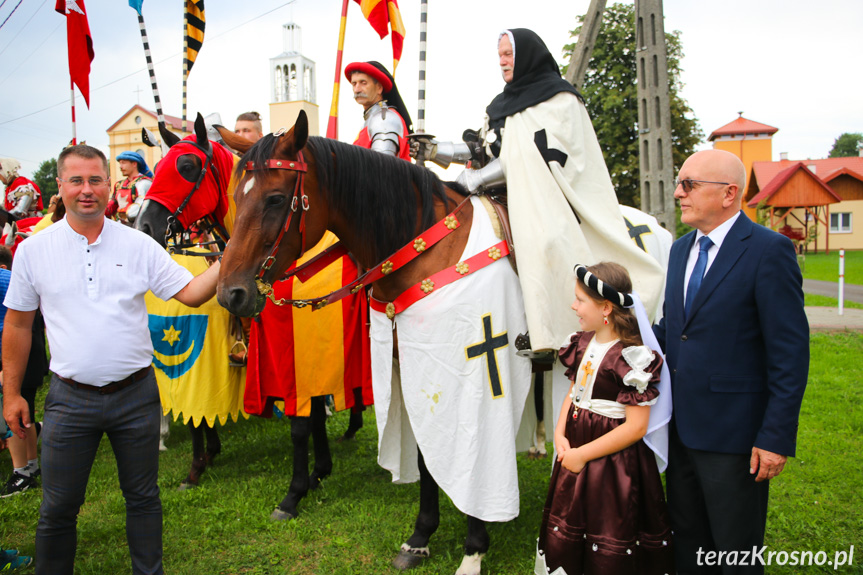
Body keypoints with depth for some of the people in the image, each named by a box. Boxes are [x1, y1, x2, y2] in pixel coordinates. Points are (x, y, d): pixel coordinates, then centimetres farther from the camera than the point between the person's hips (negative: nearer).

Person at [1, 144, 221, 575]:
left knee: (143, 498, 15)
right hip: (70, 398, 0)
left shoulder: (138, 244, -2)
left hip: (136, 394, 1)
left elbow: (192, 293, -4)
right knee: (58, 507, 12)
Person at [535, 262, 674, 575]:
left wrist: (583, 454, -19)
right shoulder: (584, 342, 3)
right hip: (575, 452, 8)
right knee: (561, 538, 21)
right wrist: (560, 434, -4)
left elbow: (635, 427, -22)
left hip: (613, 464, -8)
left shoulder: (632, 356, -21)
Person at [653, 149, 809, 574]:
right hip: (681, 426, 7)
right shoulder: (681, 249, 10)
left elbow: (791, 353, -15)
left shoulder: (770, 250, -13)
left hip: (733, 433, -7)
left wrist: (777, 437, -16)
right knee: (687, 539, 21)